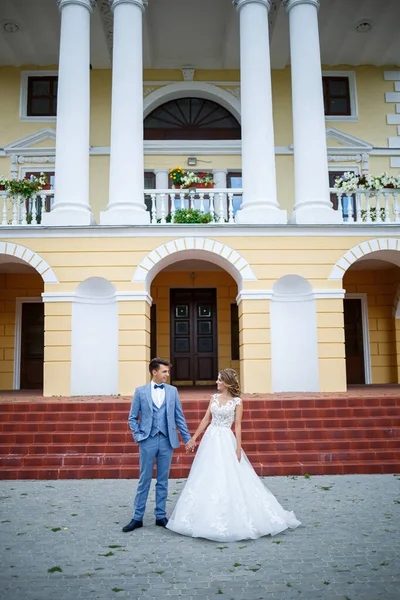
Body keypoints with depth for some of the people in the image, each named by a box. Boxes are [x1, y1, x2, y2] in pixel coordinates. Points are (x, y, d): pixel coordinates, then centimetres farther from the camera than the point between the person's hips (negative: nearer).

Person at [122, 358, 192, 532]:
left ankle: (160, 516, 21)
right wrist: (138, 436, -6)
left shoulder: (172, 391, 6)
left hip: (167, 441, 2)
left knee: (163, 481, 10)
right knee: (144, 480, 5)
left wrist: (187, 438, 4)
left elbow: (179, 417, 7)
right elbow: (132, 418, 4)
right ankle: (138, 517, 16)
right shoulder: (140, 391, 1)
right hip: (148, 441, -2)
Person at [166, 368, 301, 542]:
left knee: (228, 479, -5)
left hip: (226, 441, -5)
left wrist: (238, 449, -11)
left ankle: (231, 519, 8)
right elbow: (205, 420, 10)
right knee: (207, 478, 8)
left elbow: (238, 426, -6)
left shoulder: (237, 401, -5)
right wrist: (193, 438, 7)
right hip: (210, 439, 5)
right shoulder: (214, 398, 8)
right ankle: (210, 517, 21)